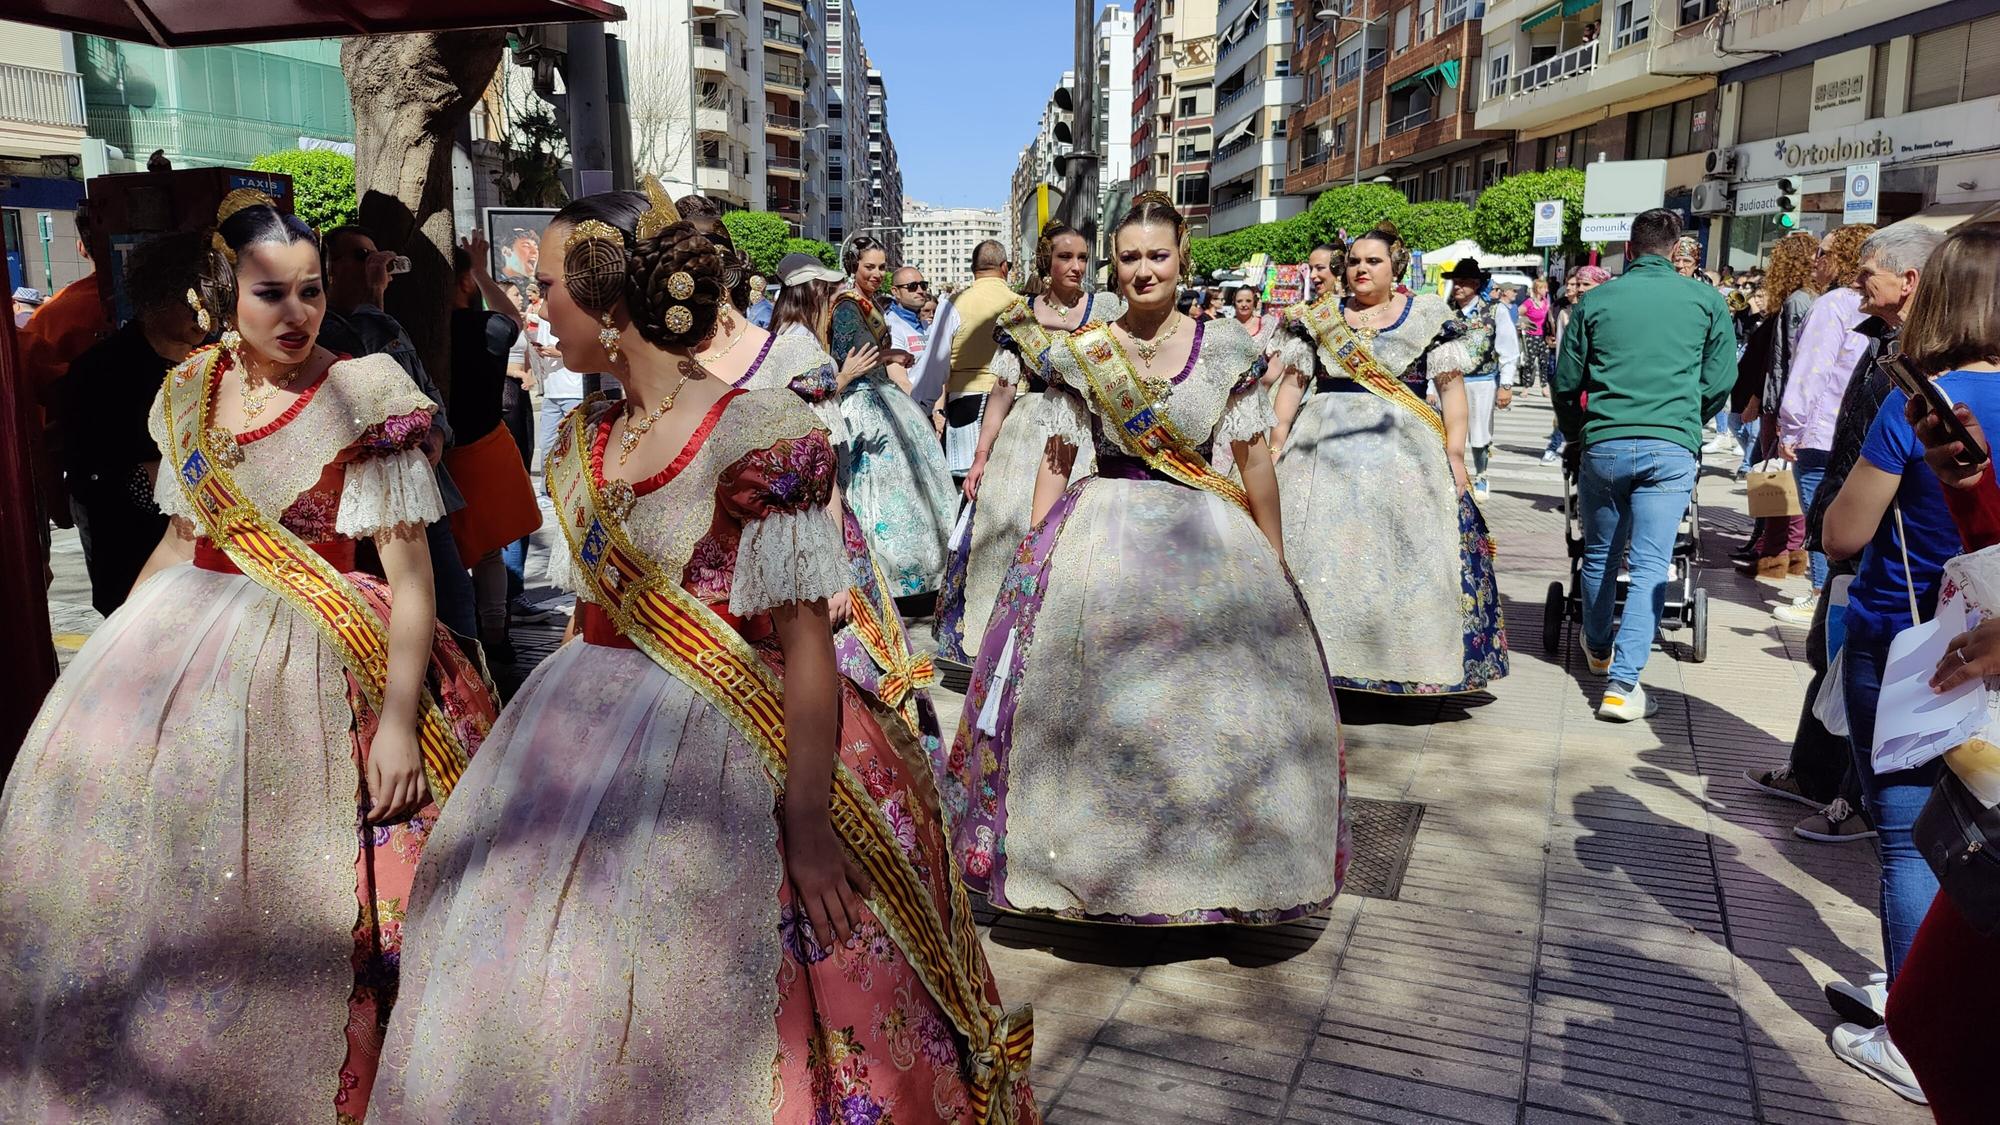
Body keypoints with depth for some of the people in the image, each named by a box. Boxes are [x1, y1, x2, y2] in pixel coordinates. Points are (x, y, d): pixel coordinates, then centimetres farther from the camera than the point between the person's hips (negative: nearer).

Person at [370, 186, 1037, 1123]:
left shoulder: (758, 438, -16)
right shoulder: (584, 442, 8)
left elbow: (806, 647, -18)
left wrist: (807, 818, -20)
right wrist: (550, 747, 15)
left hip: (725, 754, -7)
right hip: (595, 742, 7)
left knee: (675, 1018, -1)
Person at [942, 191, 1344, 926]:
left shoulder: (1224, 349, 0)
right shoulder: (1081, 354, 1)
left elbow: (1254, 460, 3)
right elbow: (1055, 460, 3)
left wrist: (1275, 563, 4)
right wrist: (1033, 555, -2)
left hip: (1206, 538, 0)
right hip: (1100, 534, 0)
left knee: (1210, 702, 5)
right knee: (1092, 697, 4)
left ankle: (1214, 864, 25)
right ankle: (1099, 857, 22)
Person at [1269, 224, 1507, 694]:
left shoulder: (1429, 316, 4)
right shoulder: (1319, 317, 10)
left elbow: (1452, 387, 1)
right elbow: (1292, 382, 10)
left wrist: (1455, 453, -7)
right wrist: (1277, 444, 2)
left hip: (1401, 450, -2)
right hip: (1324, 448, 2)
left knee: (1403, 550, -3)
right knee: (1318, 548, 0)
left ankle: (1409, 662, 8)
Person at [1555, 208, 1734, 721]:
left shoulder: (1595, 301, 6)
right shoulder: (1706, 299, 5)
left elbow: (1566, 383, 10)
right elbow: (1721, 380, 7)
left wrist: (1574, 433, 28)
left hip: (1604, 444, 1)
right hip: (1672, 448, -1)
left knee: (1600, 556, 18)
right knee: (1650, 565, -2)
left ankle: (1599, 649, 38)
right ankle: (1622, 682, -9)